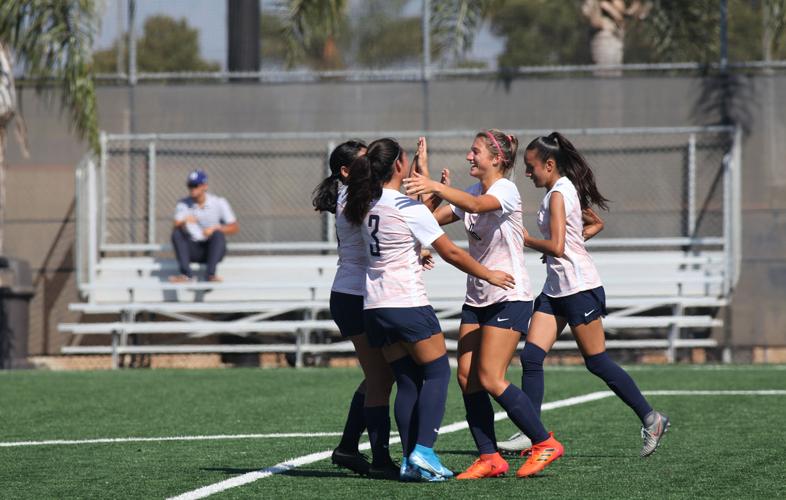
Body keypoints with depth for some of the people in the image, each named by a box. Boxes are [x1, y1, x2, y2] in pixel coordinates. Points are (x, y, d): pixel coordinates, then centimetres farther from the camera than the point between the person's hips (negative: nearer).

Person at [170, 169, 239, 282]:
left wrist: (215, 228, -24)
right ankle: (186, 274, -35)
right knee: (177, 232, -24)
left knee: (218, 234, -30)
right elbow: (177, 225, -16)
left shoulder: (219, 202, -2)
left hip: (212, 249, -1)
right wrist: (183, 222, -40)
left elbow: (234, 227, -8)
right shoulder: (183, 204, 1)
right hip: (192, 251, 1)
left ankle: (211, 273, -36)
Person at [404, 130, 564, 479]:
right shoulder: (473, 192, 13)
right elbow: (434, 218, 12)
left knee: (490, 379, -12)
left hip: (509, 297, -8)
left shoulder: (506, 190, -14)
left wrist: (436, 187, -47)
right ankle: (489, 458, 3)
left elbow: (476, 205, -35)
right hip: (477, 299, 8)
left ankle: (545, 443, 0)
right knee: (467, 376, -1)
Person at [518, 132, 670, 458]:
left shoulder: (558, 194, -16)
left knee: (597, 362, -1)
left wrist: (526, 240, -8)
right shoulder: (567, 189, 13)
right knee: (531, 357, -1)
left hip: (579, 287, -10)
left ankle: (651, 419, 11)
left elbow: (557, 247, -23)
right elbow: (596, 224, 27)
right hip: (556, 289, 10)